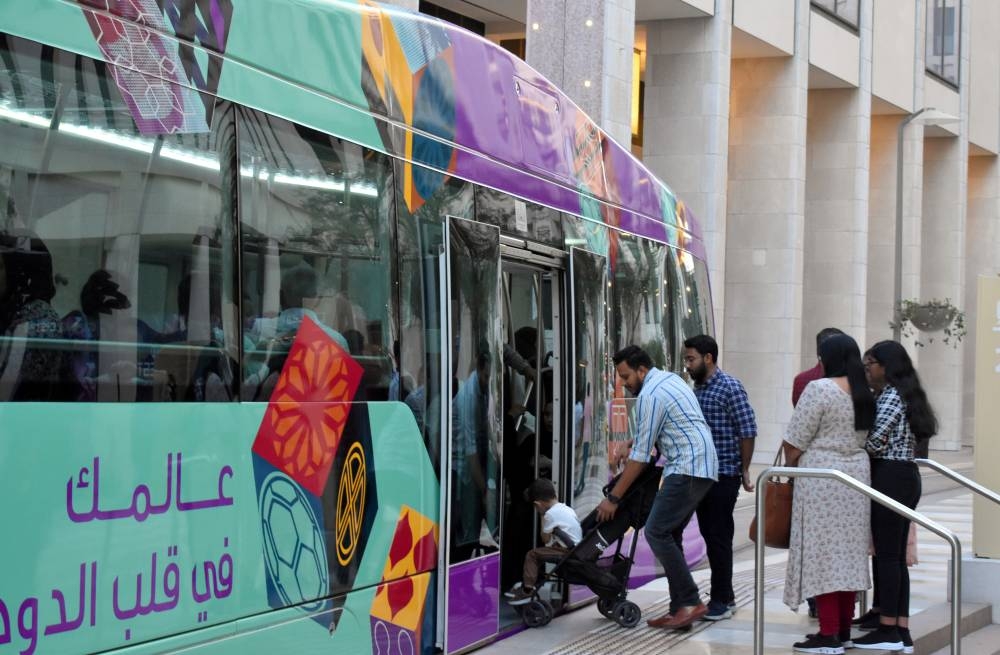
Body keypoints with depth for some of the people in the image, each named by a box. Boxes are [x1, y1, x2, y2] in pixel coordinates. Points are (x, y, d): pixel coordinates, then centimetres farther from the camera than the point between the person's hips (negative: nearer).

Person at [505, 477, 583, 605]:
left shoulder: (550, 514, -13)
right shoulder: (566, 508, 14)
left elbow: (545, 539, -6)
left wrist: (542, 518, 0)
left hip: (567, 552, -9)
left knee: (531, 555, -4)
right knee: (539, 553, 21)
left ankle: (527, 591, -3)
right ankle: (528, 585, 24)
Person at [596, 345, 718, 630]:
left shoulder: (650, 396, -12)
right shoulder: (670, 378, 17)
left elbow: (641, 456, -12)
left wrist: (613, 498, -7)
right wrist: (635, 442, 26)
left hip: (687, 469, -10)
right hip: (703, 467, 10)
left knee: (657, 532, -13)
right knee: (669, 534, 10)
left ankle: (690, 602, -16)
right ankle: (680, 607, 6)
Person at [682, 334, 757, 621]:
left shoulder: (730, 388, -11)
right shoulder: (697, 388, 12)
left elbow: (748, 431, -11)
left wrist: (744, 470, -10)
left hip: (724, 475, -8)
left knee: (719, 536, -5)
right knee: (709, 534, 11)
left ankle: (721, 601, 1)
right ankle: (725, 595, 20)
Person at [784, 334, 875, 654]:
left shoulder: (819, 388, -13)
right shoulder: (865, 394, 9)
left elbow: (794, 442, -12)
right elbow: (864, 437, 8)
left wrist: (791, 462, 5)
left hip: (822, 479, -7)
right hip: (857, 473, 8)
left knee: (823, 554, -5)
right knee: (848, 552, 12)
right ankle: (843, 629, 17)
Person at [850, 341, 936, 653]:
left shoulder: (891, 396, -11)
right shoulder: (907, 395, 18)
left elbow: (875, 442, -17)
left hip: (889, 479, -9)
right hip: (906, 477, 9)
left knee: (886, 554, -5)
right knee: (897, 556, 9)